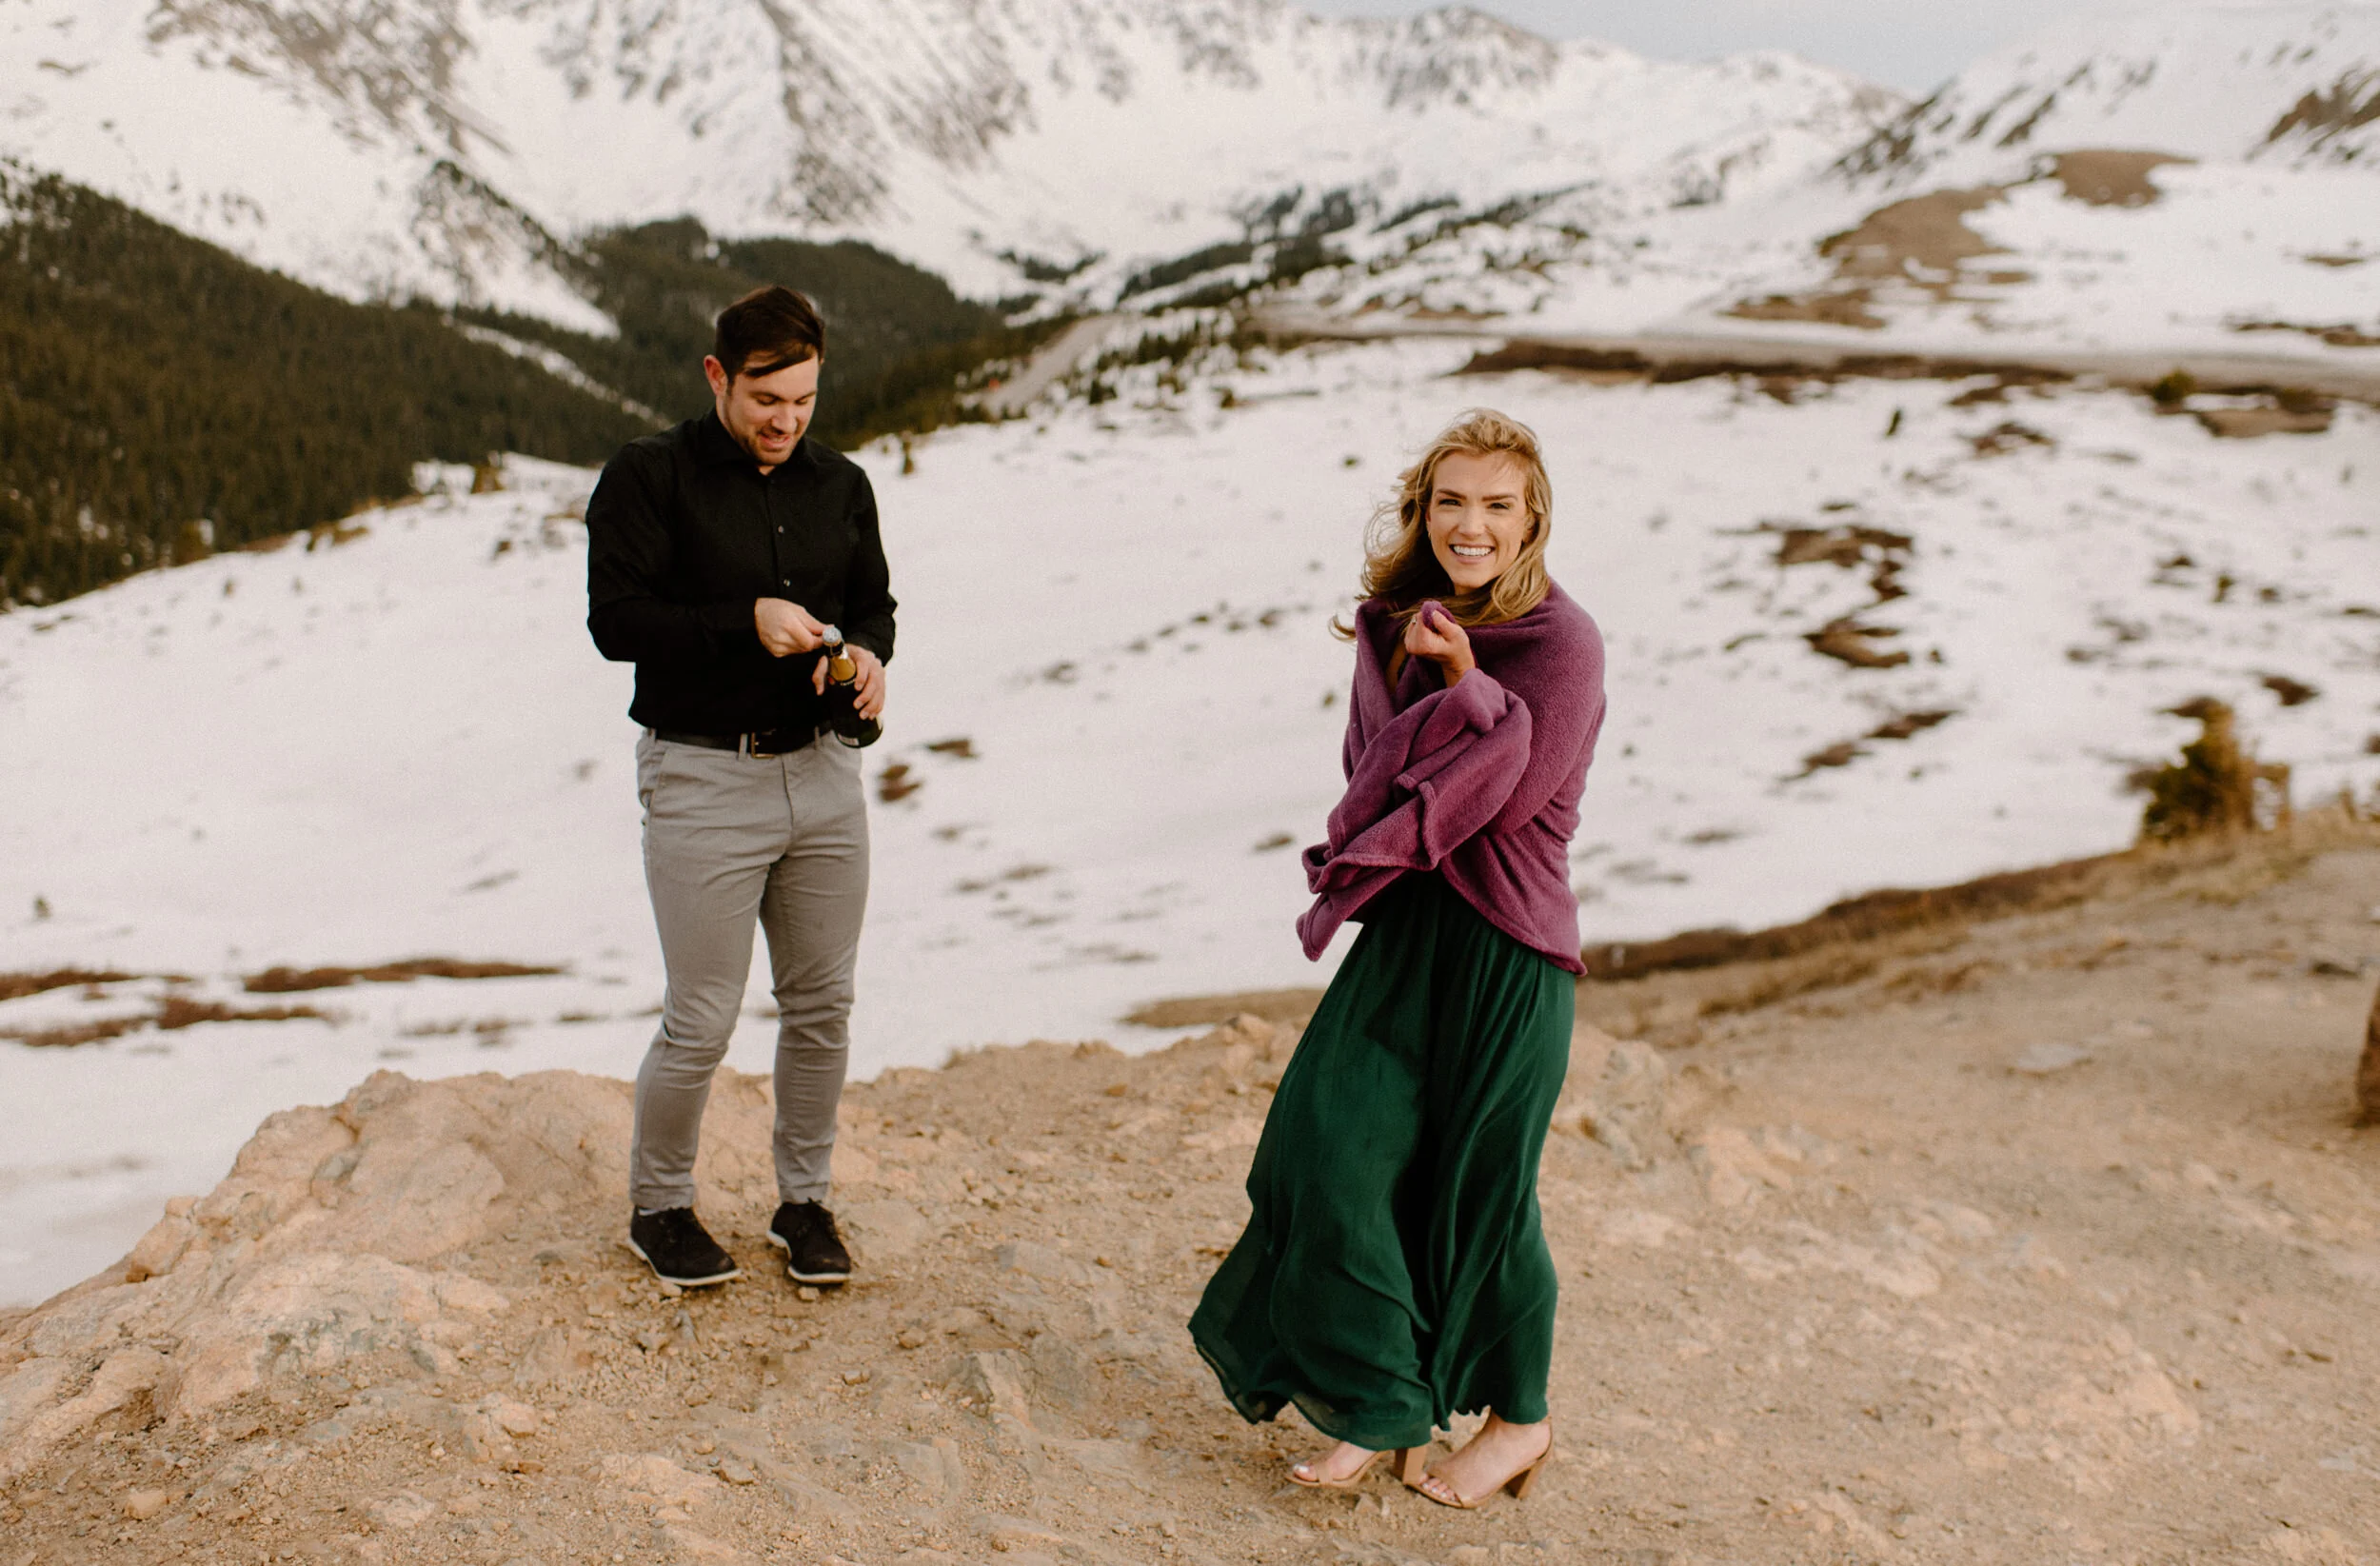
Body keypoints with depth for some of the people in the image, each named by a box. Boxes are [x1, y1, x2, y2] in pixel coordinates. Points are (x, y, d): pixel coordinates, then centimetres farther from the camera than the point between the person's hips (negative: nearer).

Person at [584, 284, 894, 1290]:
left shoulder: (840, 486, 10)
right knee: (700, 1022, -1)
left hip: (822, 772, 5)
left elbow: (873, 601, 16)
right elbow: (614, 619, -12)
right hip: (703, 780, -5)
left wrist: (868, 655, -7)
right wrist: (745, 621, -22)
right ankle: (658, 1206, 22)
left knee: (821, 1007, 12)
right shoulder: (648, 478, -6)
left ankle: (804, 1200, 29)